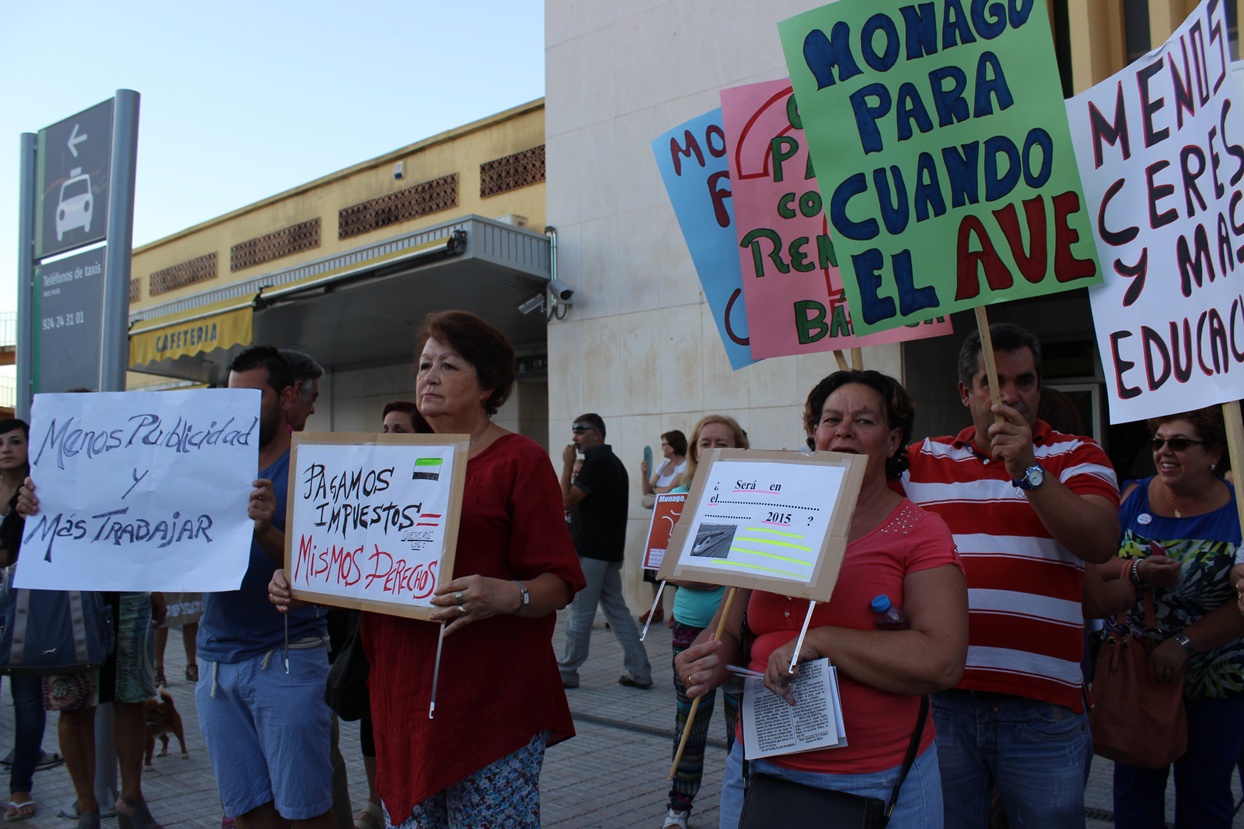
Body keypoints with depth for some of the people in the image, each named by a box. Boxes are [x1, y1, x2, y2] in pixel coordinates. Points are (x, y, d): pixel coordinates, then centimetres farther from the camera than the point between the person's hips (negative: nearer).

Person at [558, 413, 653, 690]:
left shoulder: (598, 462, -15)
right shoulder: (611, 460, 17)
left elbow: (566, 501, -18)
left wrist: (568, 464, -12)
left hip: (591, 551, -10)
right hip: (609, 550, 10)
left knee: (579, 614, 1)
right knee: (617, 610, 11)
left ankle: (566, 672, 12)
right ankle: (639, 672, 11)